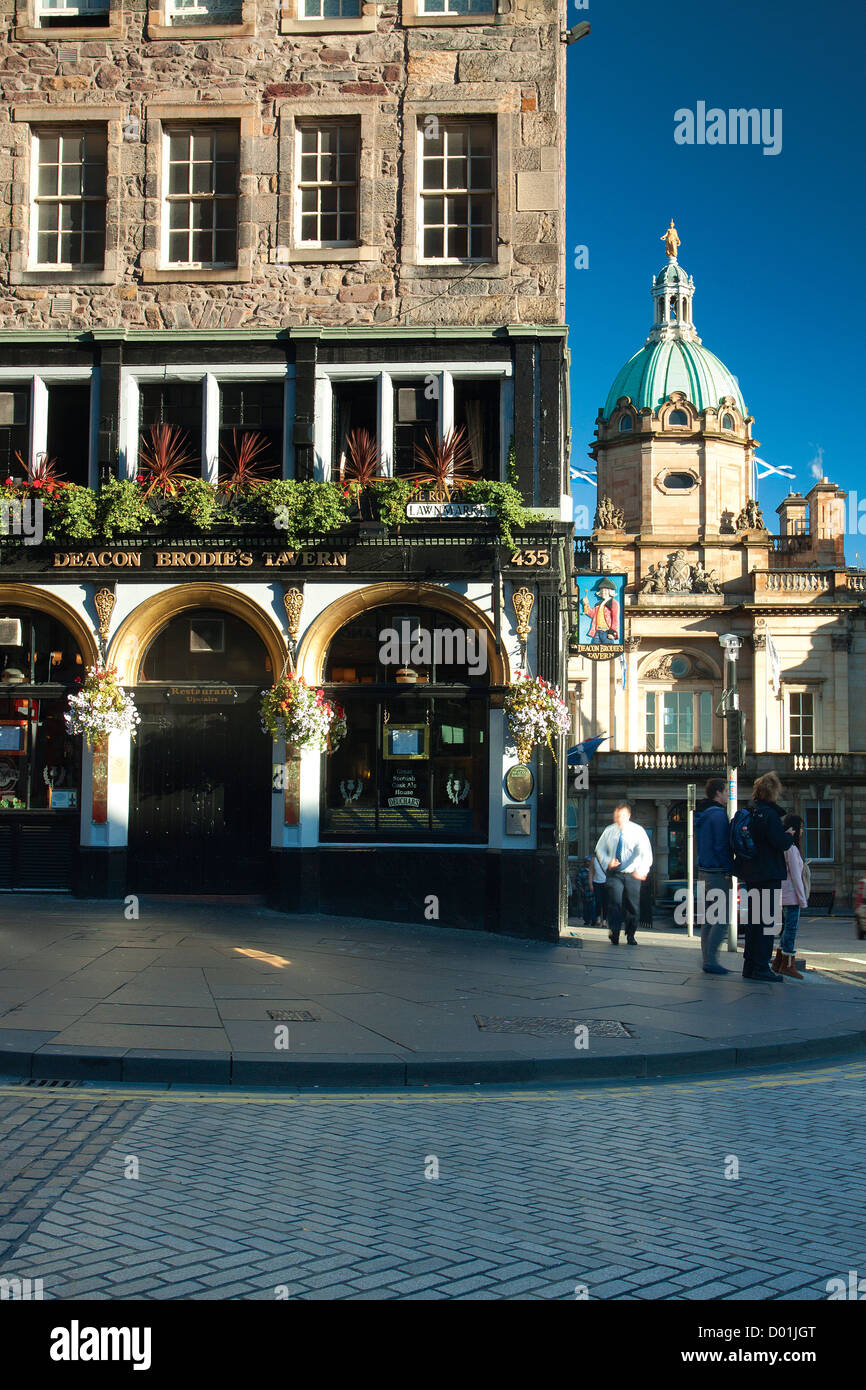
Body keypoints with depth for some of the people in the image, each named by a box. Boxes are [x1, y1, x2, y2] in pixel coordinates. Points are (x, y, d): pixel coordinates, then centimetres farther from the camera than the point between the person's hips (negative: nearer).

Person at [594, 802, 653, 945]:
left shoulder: (638, 831, -5)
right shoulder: (609, 831, 3)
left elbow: (646, 853, -15)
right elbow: (600, 850, 13)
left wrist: (642, 870, -30)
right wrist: (607, 862, -8)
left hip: (632, 874, 0)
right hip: (614, 873, 0)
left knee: (632, 905, 6)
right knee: (615, 901, -19)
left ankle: (630, 935, 24)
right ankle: (614, 932, -17)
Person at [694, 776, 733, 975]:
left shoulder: (701, 814, 16)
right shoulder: (718, 813, -14)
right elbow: (721, 845, -18)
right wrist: (728, 870, -13)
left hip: (704, 871, 10)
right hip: (718, 873, -10)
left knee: (708, 918, 11)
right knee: (722, 919, -7)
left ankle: (707, 961, 13)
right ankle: (711, 960, -9)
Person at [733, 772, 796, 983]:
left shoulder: (746, 813, 10)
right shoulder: (769, 814, -15)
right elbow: (781, 843, -18)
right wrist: (790, 836, 1)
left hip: (750, 874, 8)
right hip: (769, 875, -8)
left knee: (752, 921, 13)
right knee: (766, 921, -4)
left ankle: (750, 966, 17)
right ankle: (761, 968, -4)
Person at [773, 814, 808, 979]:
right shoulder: (791, 849, -14)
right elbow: (795, 875, -16)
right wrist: (802, 898, -11)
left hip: (783, 894, 9)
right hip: (791, 894, -9)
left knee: (788, 928, 15)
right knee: (791, 928, -4)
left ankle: (778, 963, 17)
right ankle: (788, 965, -2)